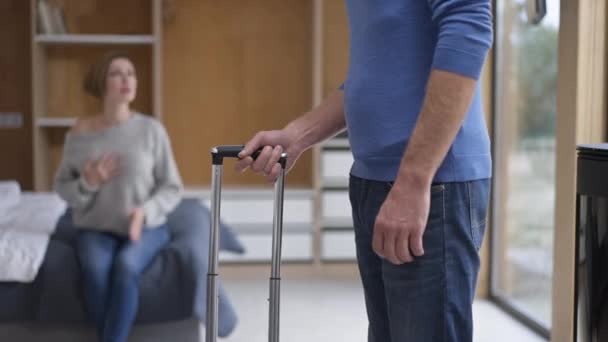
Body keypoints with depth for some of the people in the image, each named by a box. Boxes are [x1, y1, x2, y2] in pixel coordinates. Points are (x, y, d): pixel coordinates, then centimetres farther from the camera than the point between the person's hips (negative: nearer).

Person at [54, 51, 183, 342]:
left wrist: (145, 212, -20)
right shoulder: (79, 133, -1)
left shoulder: (151, 129, -4)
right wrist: (88, 184, -16)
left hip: (147, 228, -1)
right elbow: (61, 187, 7)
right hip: (95, 229, 1)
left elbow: (172, 188, -1)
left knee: (126, 266, -33)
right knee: (95, 268, -32)